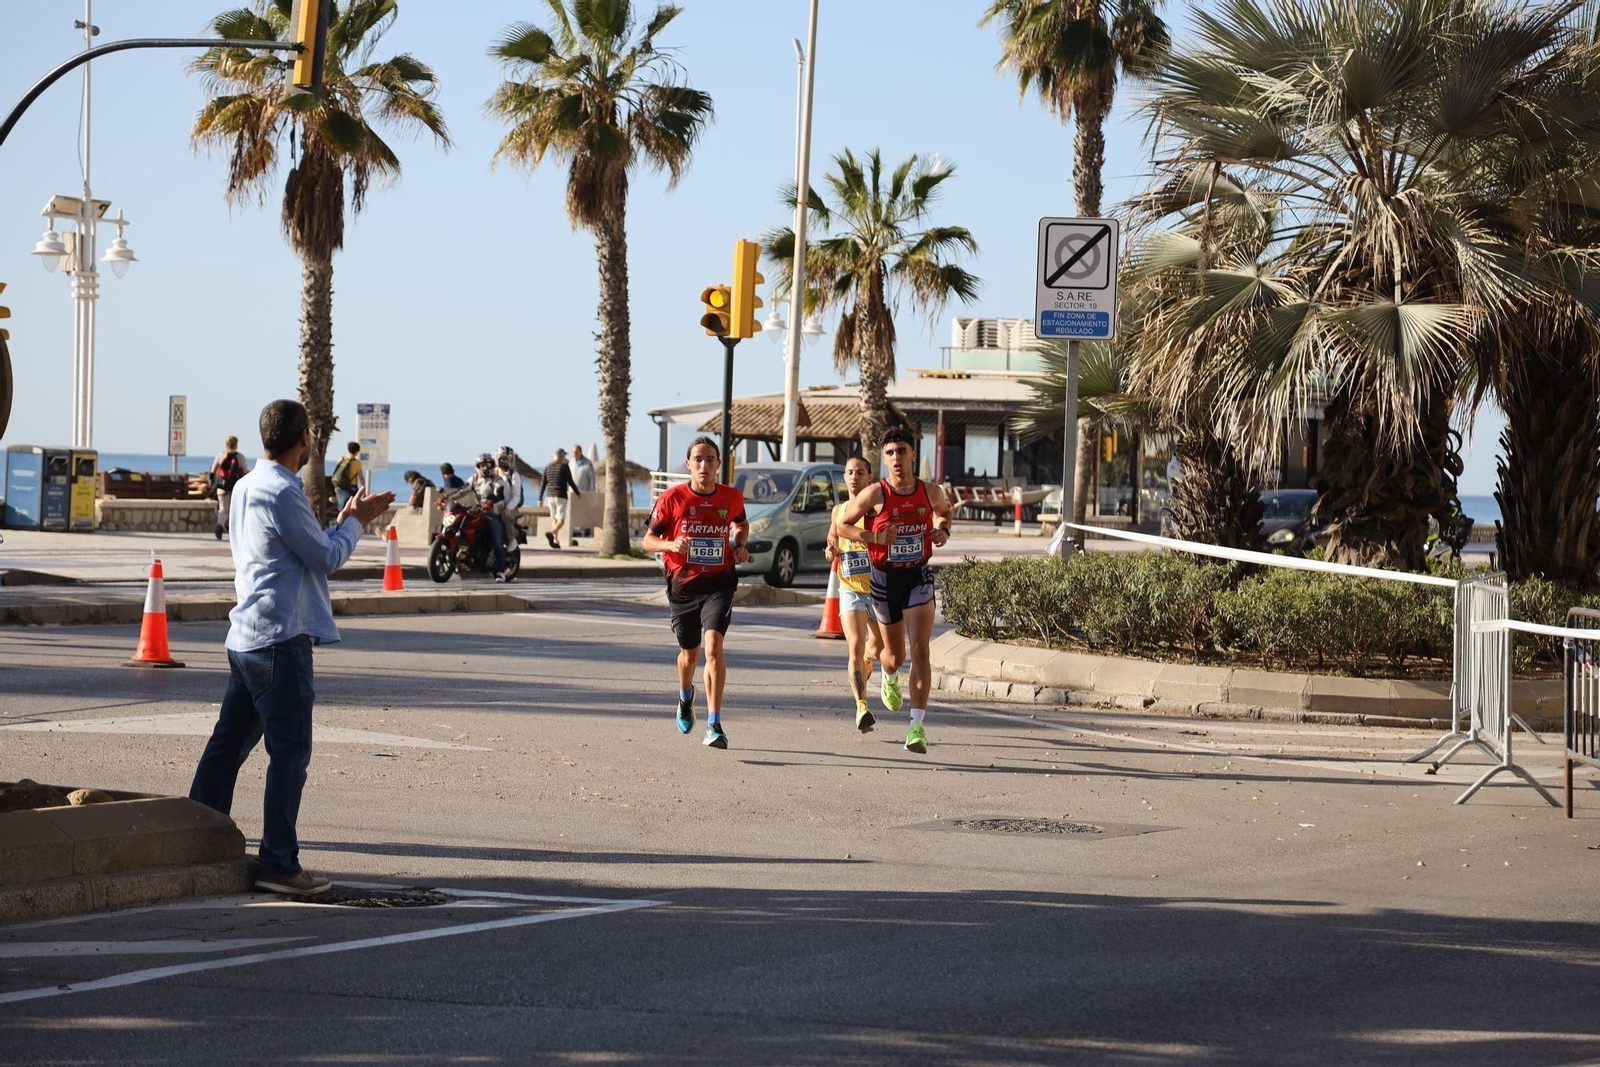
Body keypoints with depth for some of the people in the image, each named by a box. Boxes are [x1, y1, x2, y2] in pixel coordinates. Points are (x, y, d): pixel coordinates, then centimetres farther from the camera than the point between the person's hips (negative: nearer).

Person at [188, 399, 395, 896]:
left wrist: (347, 520, 23)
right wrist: (355, 523, 6)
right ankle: (279, 863, -5)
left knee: (228, 744, 14)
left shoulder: (245, 488, 15)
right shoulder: (283, 493, -15)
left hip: (245, 638, 10)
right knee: (290, 752, -6)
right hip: (281, 640, -10)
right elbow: (327, 558, -9)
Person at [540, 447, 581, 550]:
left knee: (554, 519, 15)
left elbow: (543, 484, 8)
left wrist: (540, 499, 11)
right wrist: (578, 493, 11)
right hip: (561, 497, -5)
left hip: (550, 496, 5)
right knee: (561, 521, -9)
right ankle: (551, 533, -35)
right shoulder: (564, 466, -5)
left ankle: (556, 541, 10)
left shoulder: (547, 467, 9)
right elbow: (570, 482, -4)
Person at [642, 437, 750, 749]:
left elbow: (741, 523, 24)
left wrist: (740, 546, 3)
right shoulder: (673, 498, -5)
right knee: (690, 652, 16)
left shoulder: (732, 497, 1)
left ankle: (714, 725, -22)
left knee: (713, 645, -21)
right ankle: (685, 696, 52)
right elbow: (648, 540, 0)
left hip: (718, 583, -1)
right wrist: (671, 545, -21)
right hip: (682, 584, 1)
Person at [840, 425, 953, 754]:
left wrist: (943, 530, -2)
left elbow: (943, 511, 20)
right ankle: (889, 676, 53)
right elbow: (842, 525, -4)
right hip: (884, 578, 0)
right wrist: (876, 537, -19)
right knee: (895, 656, 13)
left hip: (919, 577, 0)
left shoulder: (931, 492, -3)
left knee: (920, 650, -15)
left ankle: (917, 725, -16)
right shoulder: (874, 495, -12)